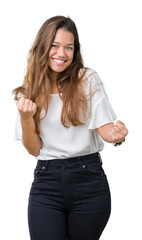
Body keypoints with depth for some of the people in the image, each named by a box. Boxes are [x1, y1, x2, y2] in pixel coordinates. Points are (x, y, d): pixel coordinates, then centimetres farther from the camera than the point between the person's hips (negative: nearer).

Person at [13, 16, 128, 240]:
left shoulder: (88, 79, -1)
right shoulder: (29, 91, 6)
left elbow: (104, 128, -5)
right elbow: (34, 149, 6)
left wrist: (116, 134, -28)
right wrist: (25, 118, -12)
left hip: (88, 180, -1)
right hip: (46, 182, 1)